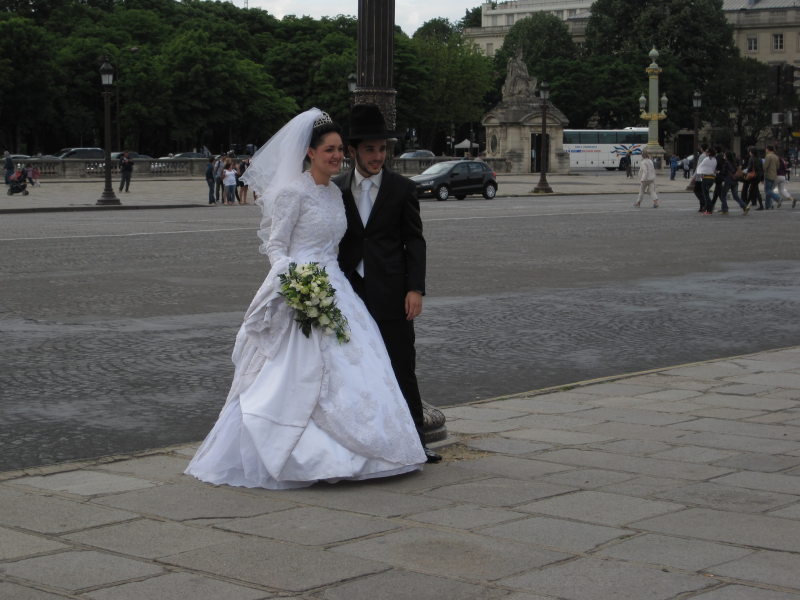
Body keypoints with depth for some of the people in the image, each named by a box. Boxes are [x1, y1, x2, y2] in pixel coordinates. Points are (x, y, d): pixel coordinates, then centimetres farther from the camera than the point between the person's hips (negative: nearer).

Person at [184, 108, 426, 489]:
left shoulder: (335, 193, 15)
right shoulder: (293, 191, -10)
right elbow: (275, 246, -11)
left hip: (334, 289, 8)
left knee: (348, 373, 5)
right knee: (298, 377, -8)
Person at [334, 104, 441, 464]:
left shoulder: (402, 189, 2)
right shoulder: (336, 190, 6)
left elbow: (415, 242, 2)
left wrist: (415, 289, -7)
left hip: (391, 294, -2)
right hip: (350, 293, 2)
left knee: (402, 367, 1)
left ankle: (413, 438, 7)